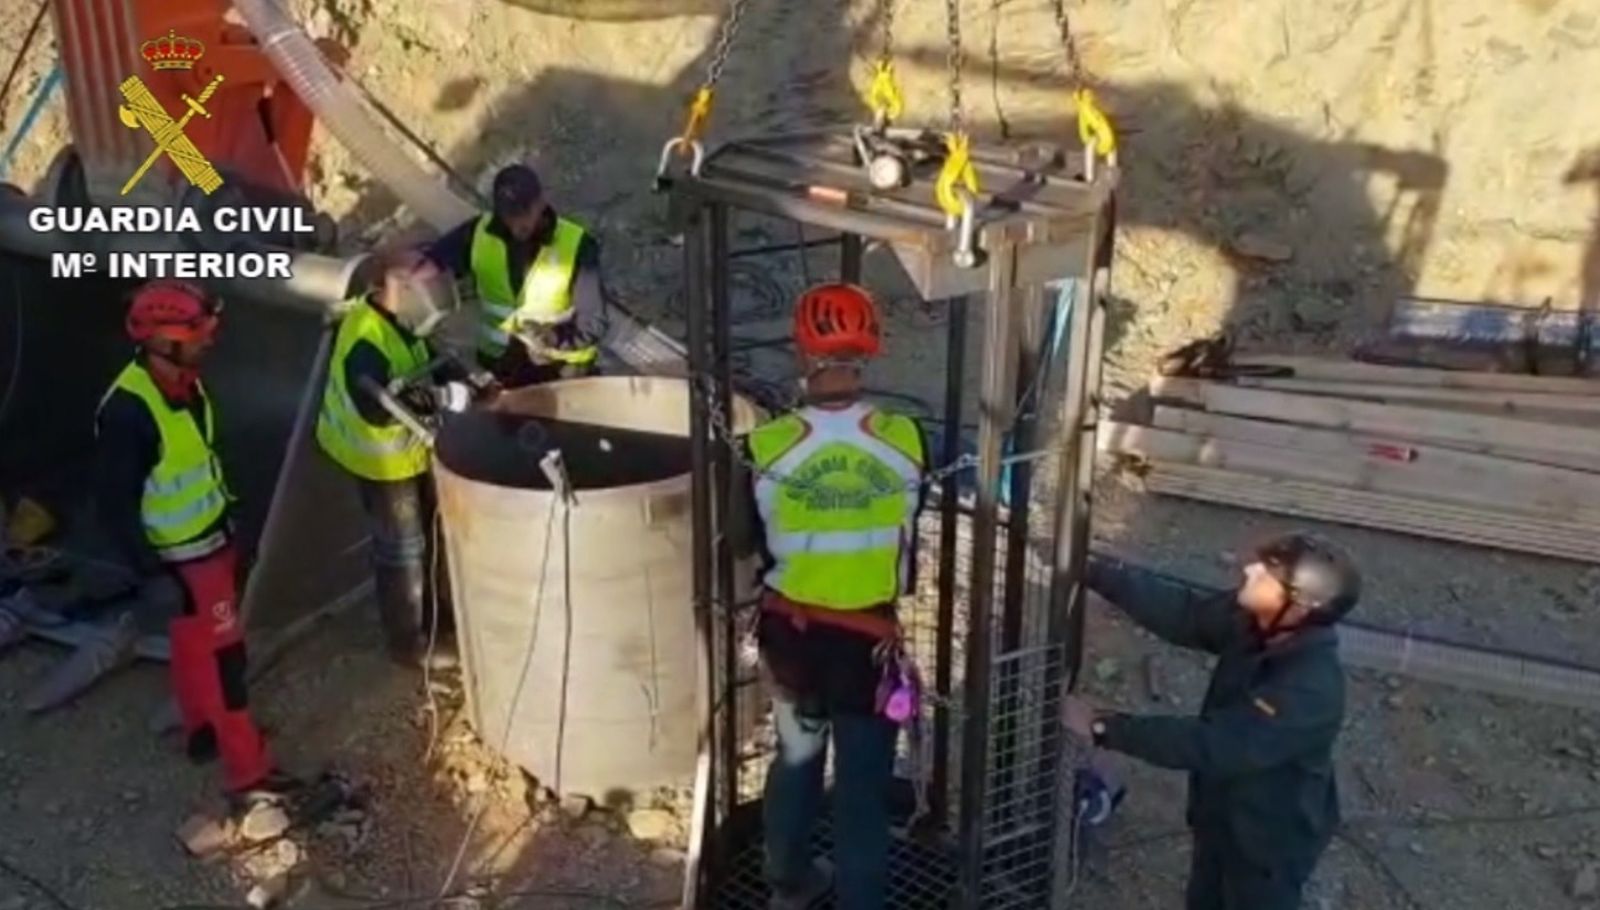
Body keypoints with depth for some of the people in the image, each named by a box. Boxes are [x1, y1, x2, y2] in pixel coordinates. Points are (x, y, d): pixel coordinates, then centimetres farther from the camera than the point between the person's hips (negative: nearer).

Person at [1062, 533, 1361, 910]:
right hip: (1223, 814, 7)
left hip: (1270, 837, -7)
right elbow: (1183, 613, -9)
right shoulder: (1253, 622, -17)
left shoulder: (1309, 689, -38)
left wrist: (1104, 728, -36)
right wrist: (1092, 571, -18)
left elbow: (1210, 744, -39)